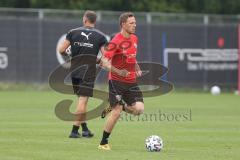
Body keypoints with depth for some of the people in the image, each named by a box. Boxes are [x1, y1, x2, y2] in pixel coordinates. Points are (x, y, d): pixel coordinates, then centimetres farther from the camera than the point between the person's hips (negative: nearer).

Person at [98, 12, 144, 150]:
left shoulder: (134, 38, 9)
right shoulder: (116, 41, -14)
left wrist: (137, 68, 10)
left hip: (131, 81, 6)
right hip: (117, 81, -6)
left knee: (139, 109, -10)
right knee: (116, 113, -8)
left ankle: (119, 107, 19)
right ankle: (103, 143, 8)